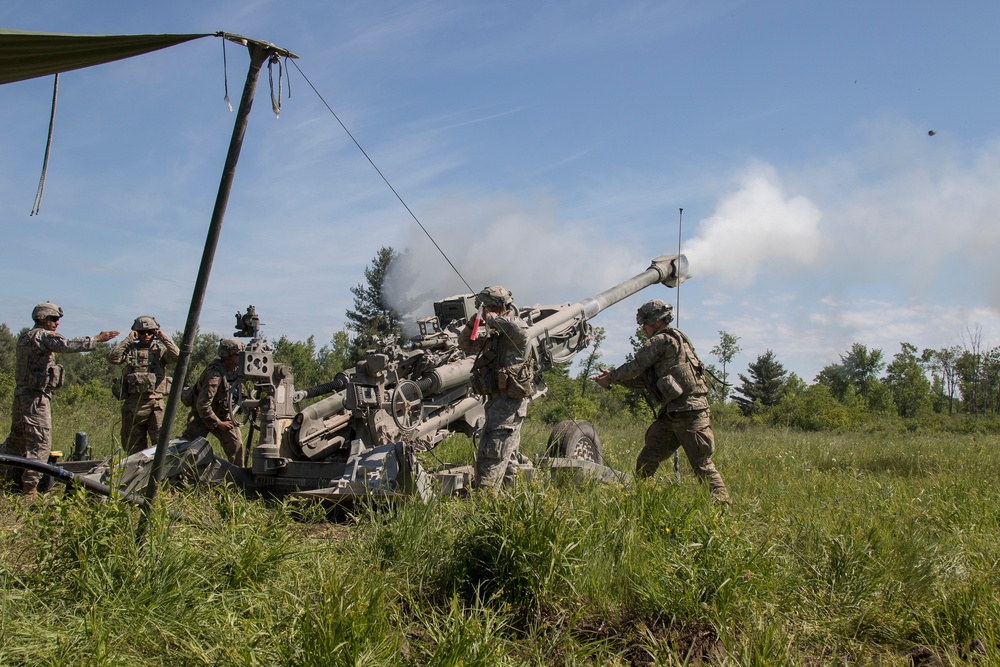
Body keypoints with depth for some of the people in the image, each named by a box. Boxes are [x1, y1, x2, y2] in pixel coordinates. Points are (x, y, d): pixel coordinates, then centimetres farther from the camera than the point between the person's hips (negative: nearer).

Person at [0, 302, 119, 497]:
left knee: (17, 439, 19)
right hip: (36, 396, -10)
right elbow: (68, 345, -26)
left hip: (21, 394, 10)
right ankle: (29, 487, -8)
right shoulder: (41, 336, -13)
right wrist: (96, 339, -22)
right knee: (40, 442, -7)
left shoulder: (25, 337, 16)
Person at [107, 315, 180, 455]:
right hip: (133, 403, 1)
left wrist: (163, 338, -6)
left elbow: (176, 356, -11)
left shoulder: (161, 350, 8)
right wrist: (128, 340, -6)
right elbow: (112, 357, -9)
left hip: (155, 403, -1)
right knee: (134, 445, 7)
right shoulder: (129, 350, 9)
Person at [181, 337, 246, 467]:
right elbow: (202, 405, -31)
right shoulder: (214, 375, -31)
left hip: (223, 414, 7)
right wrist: (217, 423, -20)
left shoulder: (234, 371, -6)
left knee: (236, 444, -3)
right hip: (201, 416, -6)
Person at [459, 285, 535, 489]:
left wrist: (491, 318, -20)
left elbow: (519, 330, -33)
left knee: (492, 451, -14)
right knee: (508, 452, 17)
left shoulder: (516, 329, -8)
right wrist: (471, 324, 0)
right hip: (496, 399, 9)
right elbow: (465, 344, 19)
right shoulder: (491, 335, 16)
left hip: (511, 399, -9)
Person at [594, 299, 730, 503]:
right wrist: (613, 377, 19)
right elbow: (644, 379, 23)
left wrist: (610, 378, 8)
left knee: (702, 464, -9)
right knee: (645, 462, 9)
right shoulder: (671, 342, 23)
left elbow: (635, 367, -6)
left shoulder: (662, 340, -7)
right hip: (671, 413, 10)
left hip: (690, 412, -10)